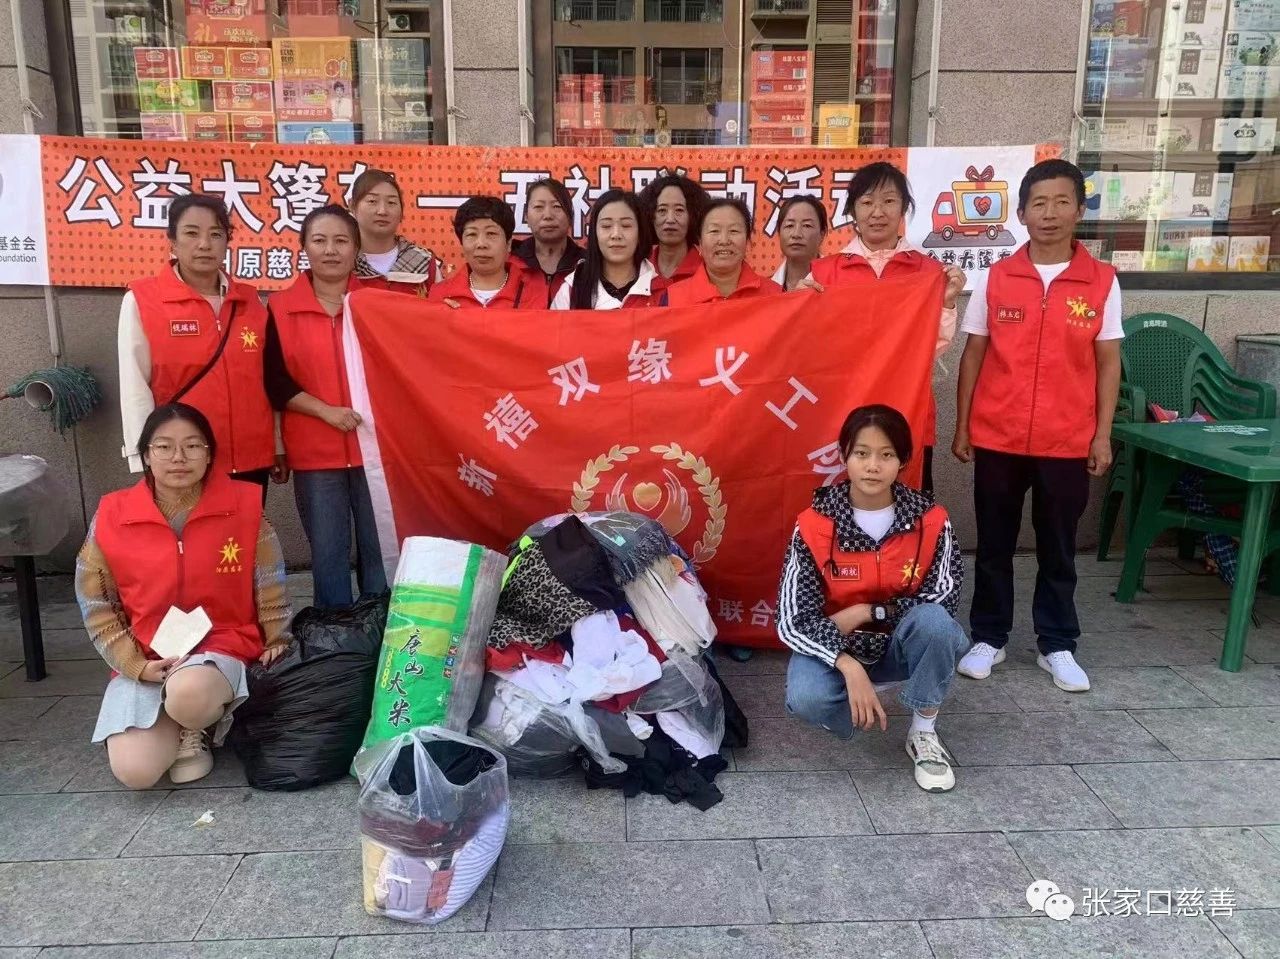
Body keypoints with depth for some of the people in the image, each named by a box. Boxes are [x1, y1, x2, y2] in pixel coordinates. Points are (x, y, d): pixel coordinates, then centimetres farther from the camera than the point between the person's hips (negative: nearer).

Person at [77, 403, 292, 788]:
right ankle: (181, 726, 17)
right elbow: (96, 603, 3)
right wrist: (134, 664, -6)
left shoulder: (243, 504, -7)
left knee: (188, 694, -37)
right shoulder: (112, 515, -4)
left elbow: (269, 587, 2)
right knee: (133, 771, -18)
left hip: (223, 647, -2)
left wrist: (277, 644, 1)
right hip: (145, 662, 2)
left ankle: (197, 730, 1)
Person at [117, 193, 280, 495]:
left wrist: (278, 446, 11)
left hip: (251, 458, 3)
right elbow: (135, 387, -6)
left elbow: (267, 379, 10)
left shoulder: (251, 300, 7)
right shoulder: (140, 300, -3)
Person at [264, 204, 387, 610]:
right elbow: (275, 383, 0)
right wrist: (326, 411, -12)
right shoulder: (281, 307, 4)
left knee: (380, 552, 6)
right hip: (315, 454, 0)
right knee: (327, 555, 7)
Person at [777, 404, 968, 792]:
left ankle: (924, 733, -7)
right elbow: (793, 620, -20)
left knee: (933, 621, -32)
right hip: (834, 646, -1)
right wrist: (849, 667, -34)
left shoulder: (930, 520, -13)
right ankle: (863, 713, 5)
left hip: (902, 644, 1)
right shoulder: (815, 525, -18)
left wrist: (867, 612, -20)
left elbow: (945, 598, -12)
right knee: (806, 698, -32)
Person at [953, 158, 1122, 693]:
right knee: (994, 545, 10)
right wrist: (961, 427, 1)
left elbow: (1107, 363, 3)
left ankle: (1057, 645, 26)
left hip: (1067, 443, 0)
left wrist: (1103, 436, -1)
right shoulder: (996, 279, 0)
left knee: (1058, 549, 11)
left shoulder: (1102, 282, 0)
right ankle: (988, 638, 24)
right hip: (996, 438, 0)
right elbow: (973, 356, 4)